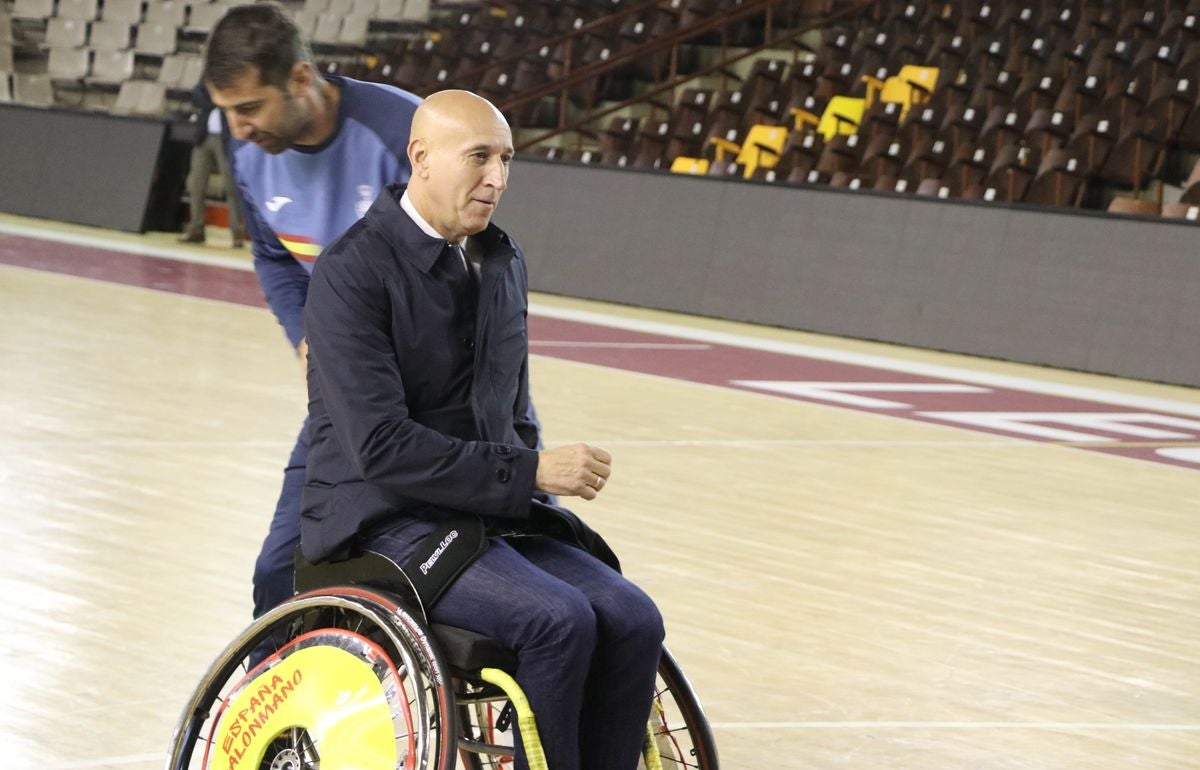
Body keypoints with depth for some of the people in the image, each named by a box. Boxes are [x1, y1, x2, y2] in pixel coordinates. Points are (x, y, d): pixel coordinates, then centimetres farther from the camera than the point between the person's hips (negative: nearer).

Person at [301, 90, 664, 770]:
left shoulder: (504, 263, 12)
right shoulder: (354, 272, -12)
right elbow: (382, 446, -21)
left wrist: (539, 492, 4)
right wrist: (530, 474, -21)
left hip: (494, 517, 7)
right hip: (387, 523, -7)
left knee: (633, 622, -16)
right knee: (558, 621, -28)